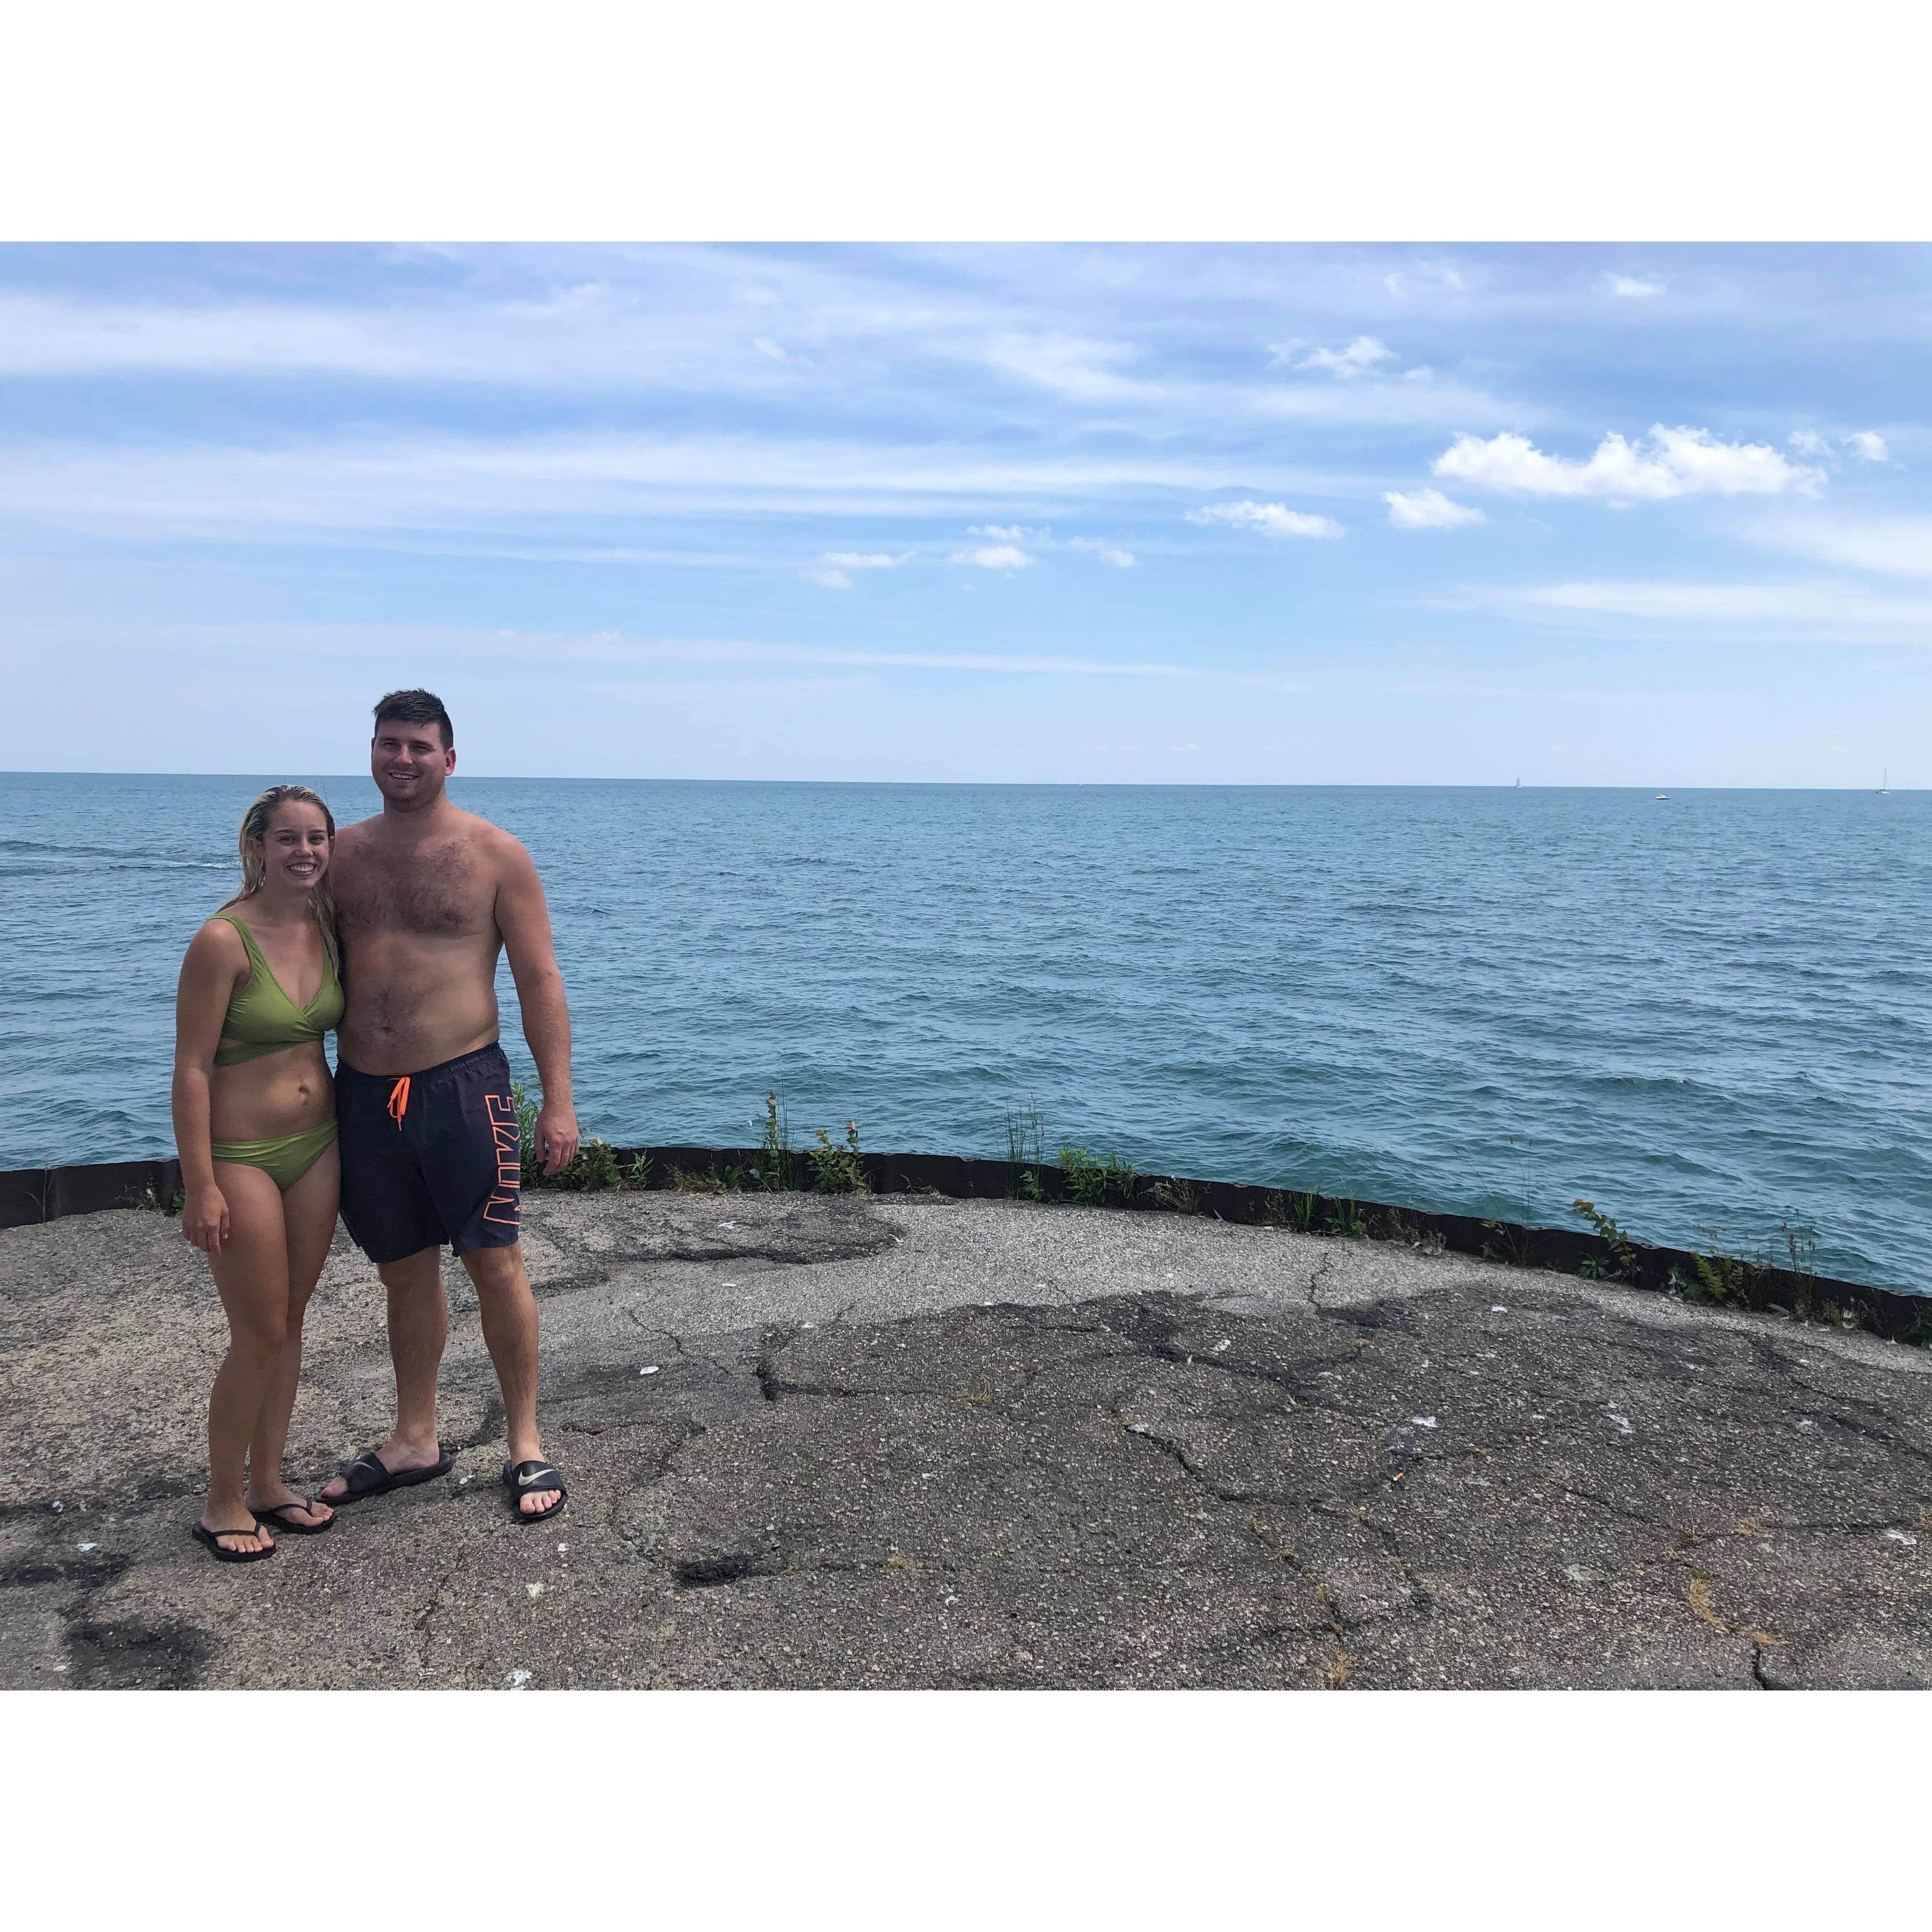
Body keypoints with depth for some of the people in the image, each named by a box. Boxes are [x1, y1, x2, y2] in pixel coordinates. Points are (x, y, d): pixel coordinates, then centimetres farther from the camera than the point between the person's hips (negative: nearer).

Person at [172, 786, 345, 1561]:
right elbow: (192, 1068, -17)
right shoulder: (224, 940, -18)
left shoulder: (327, 927, 2)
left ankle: (267, 1482, 30)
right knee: (260, 1336, 1)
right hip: (241, 1155, -6)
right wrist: (200, 1186, -17)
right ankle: (223, 1504, 20)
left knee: (289, 1324, 14)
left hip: (316, 1145, 6)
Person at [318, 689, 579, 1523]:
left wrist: (557, 1100, -9)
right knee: (406, 1273, 15)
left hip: (463, 1086, -4)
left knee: (496, 1266, 0)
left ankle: (526, 1446, 16)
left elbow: (538, 980, -4)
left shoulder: (493, 853, -3)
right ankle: (414, 1441, 31)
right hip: (365, 1093, 4)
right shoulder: (342, 852, 9)